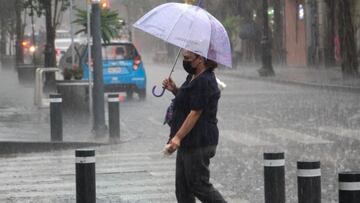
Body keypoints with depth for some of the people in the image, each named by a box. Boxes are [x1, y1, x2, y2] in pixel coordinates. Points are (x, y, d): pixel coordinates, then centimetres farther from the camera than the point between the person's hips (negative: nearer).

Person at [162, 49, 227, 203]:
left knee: (199, 185, -4)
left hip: (198, 144, -11)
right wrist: (175, 90, 9)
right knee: (183, 187, 11)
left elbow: (195, 113, -22)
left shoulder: (204, 82, -19)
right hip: (188, 143, 11)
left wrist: (178, 137, -24)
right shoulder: (193, 78, 14)